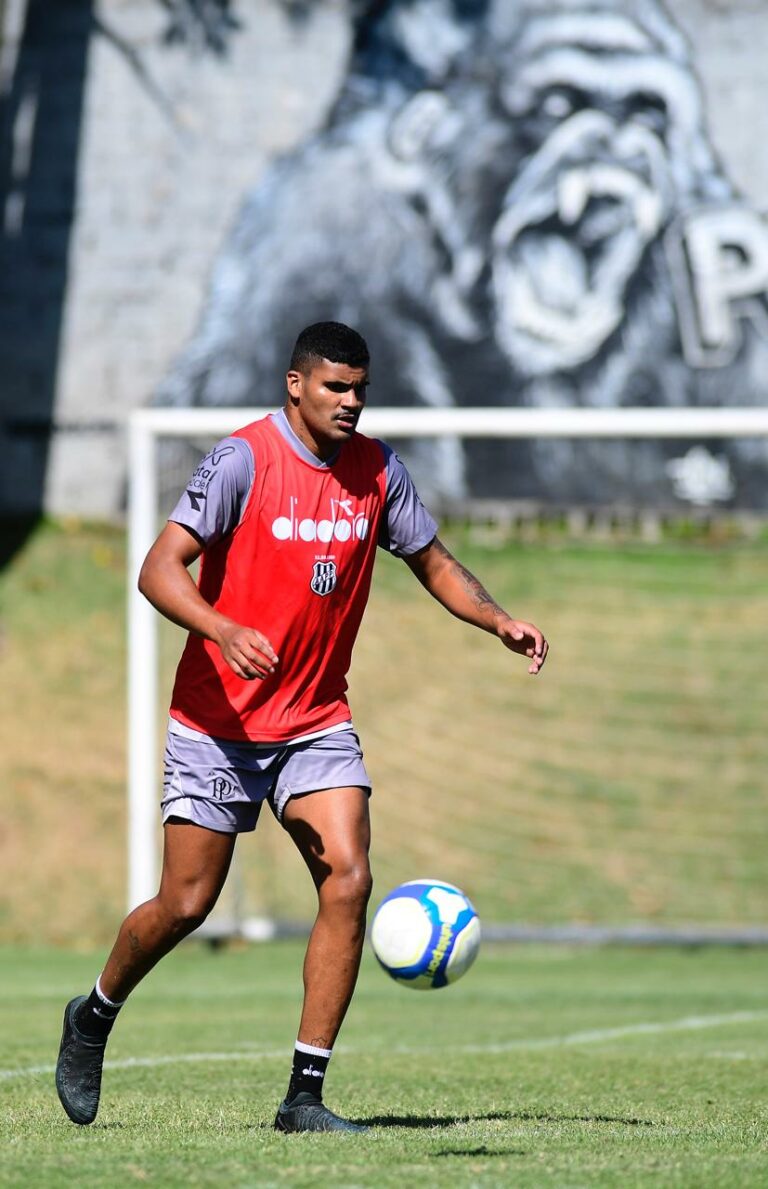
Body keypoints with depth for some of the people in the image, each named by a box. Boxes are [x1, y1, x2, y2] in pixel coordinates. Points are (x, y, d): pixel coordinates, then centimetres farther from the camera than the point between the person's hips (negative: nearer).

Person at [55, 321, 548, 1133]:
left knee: (347, 883, -13)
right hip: (217, 722, -4)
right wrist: (223, 632, -39)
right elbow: (159, 570, -21)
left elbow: (433, 563, 16)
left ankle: (304, 1096, -8)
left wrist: (497, 621, -3)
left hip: (318, 723, 4)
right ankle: (93, 1018, 31)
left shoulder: (376, 470, 2)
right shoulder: (243, 460, -14)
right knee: (184, 906, 0)